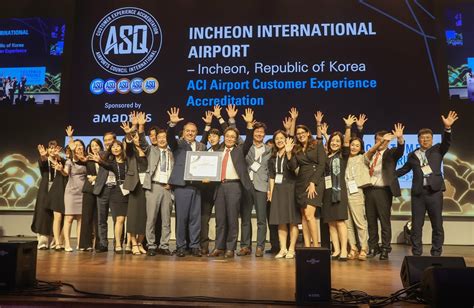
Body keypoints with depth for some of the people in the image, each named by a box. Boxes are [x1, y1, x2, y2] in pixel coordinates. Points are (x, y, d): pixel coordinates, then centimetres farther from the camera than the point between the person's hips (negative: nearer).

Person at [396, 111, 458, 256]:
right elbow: (404, 169, 22)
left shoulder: (437, 150, 8)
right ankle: (416, 253, 12)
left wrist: (447, 128, -26)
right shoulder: (412, 155, 13)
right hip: (418, 192, 2)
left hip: (434, 191, -1)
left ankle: (436, 254, 14)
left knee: (437, 225, 4)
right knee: (416, 225, 4)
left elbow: (446, 143, -10)